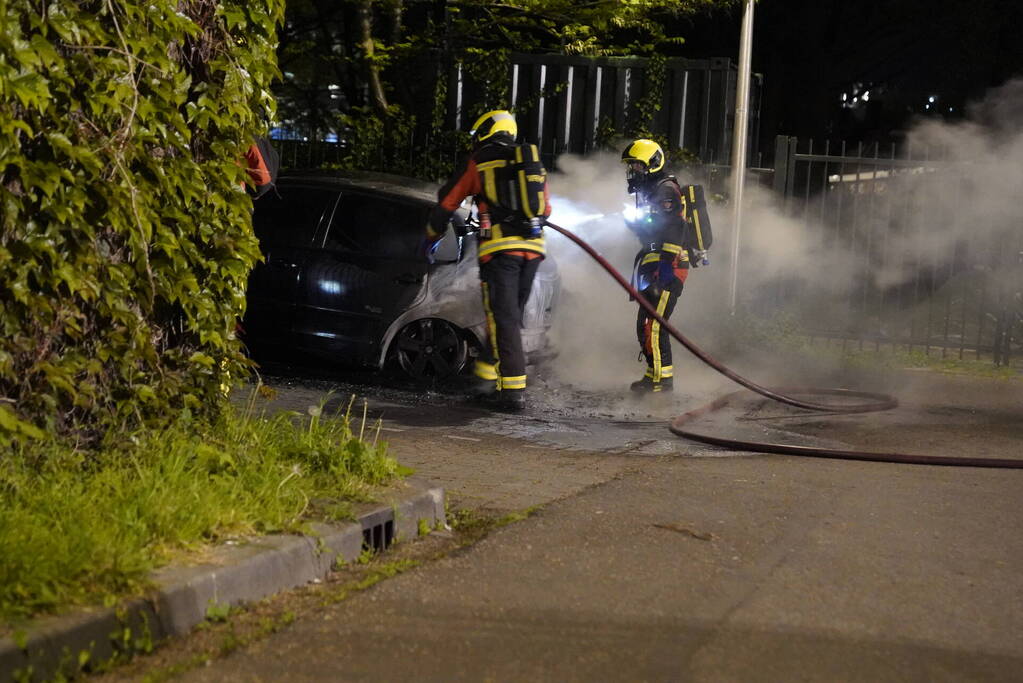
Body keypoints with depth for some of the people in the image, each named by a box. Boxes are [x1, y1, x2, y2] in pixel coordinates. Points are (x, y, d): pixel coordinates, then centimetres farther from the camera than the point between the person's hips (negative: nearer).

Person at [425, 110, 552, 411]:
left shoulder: (478, 161, 5)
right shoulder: (532, 161, 19)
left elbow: (446, 202, 11)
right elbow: (546, 209, 25)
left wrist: (432, 236, 27)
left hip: (500, 249, -5)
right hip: (533, 248, 5)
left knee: (503, 318, -5)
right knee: (512, 316, 15)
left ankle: (513, 390, -12)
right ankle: (488, 372, 24)